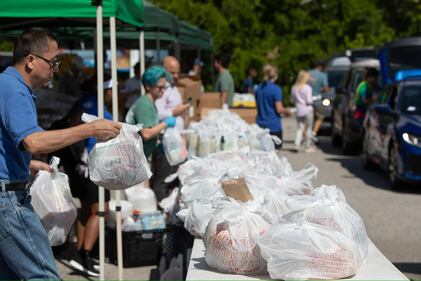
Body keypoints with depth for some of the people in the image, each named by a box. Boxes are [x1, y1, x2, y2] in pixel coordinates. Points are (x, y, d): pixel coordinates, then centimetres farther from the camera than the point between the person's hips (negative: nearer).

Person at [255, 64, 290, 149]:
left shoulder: (259, 89, 6)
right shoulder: (276, 89, -13)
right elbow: (279, 109, -15)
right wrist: (287, 112, 4)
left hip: (260, 124, 6)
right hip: (274, 126, -6)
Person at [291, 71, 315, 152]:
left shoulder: (294, 88, 3)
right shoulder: (307, 88, -13)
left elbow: (293, 100, 8)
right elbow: (309, 101, -14)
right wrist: (312, 99, 6)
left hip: (298, 110, 5)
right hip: (307, 109, -5)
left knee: (300, 127, 11)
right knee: (308, 128, 6)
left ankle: (297, 144, -7)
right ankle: (308, 146, 10)